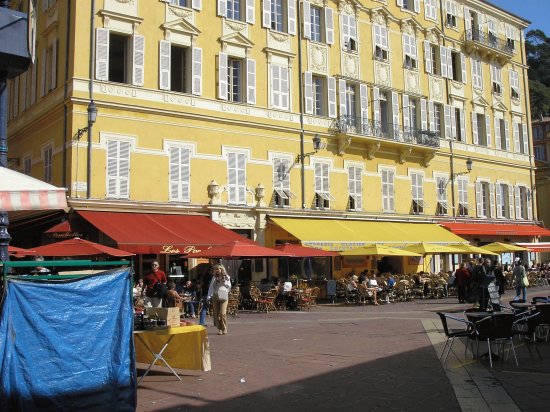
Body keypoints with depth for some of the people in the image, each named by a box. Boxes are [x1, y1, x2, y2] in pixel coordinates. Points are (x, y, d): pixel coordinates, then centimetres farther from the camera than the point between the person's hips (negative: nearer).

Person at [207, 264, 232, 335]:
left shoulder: (226, 277, 8)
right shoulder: (214, 278, 14)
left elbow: (229, 286, 7)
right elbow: (211, 287, 12)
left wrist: (224, 282, -9)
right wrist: (209, 296, 2)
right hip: (215, 296, 3)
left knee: (222, 313, -14)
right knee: (216, 314, 0)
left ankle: (224, 329, -3)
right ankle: (219, 329, 8)